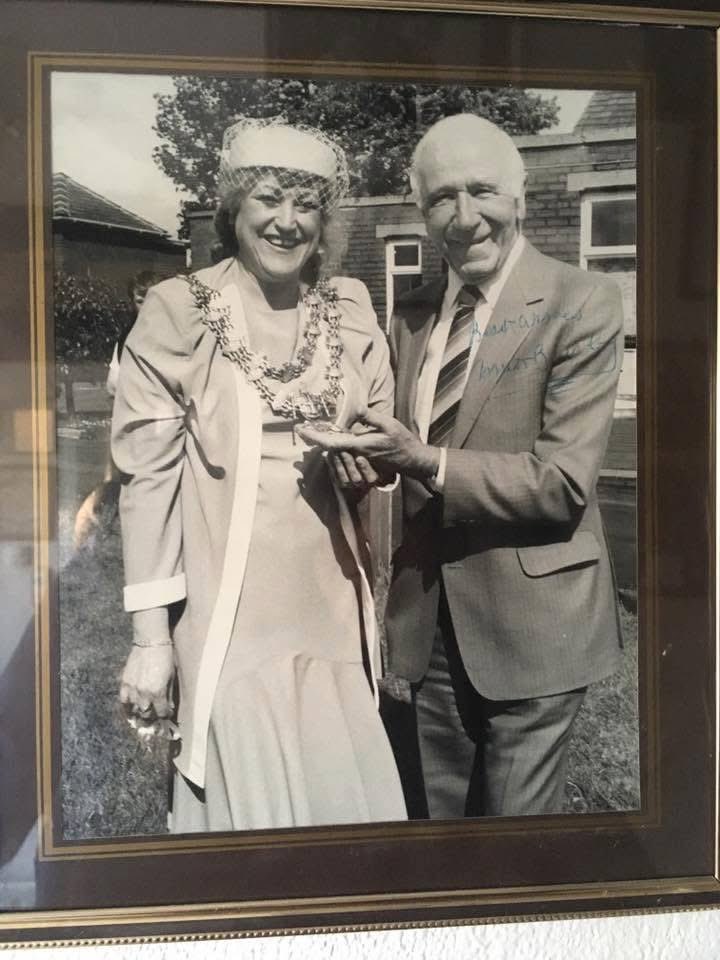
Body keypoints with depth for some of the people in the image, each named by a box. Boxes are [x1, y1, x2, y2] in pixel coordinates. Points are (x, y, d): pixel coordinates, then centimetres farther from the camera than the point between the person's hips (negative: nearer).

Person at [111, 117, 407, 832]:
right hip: (228, 615, -3)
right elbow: (148, 474, -6)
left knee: (350, 799, 11)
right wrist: (150, 635, -7)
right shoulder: (177, 312, -6)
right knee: (250, 804, 5)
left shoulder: (349, 311, 6)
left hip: (332, 609, 4)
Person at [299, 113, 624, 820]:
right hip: (430, 620, 6)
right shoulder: (411, 314, 6)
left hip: (531, 621, -5)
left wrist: (423, 461, -26)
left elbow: (564, 481, -18)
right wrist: (370, 453, -8)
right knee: (441, 812, 21)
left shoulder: (582, 303, -12)